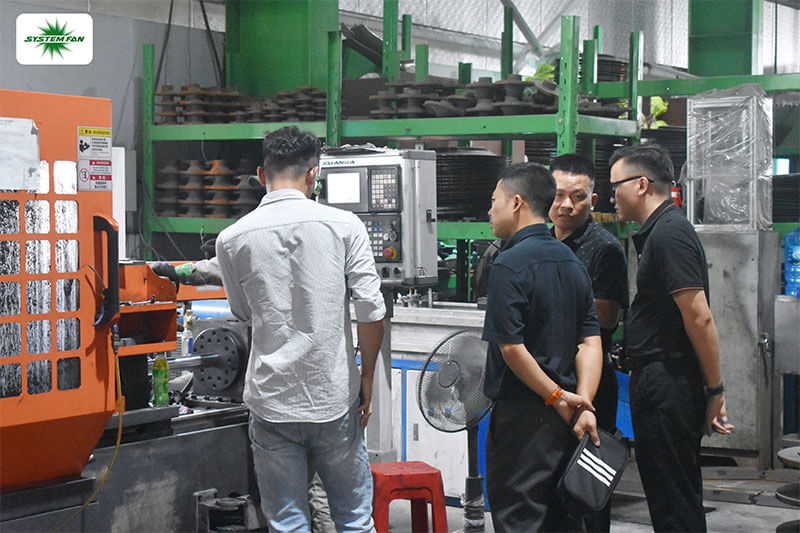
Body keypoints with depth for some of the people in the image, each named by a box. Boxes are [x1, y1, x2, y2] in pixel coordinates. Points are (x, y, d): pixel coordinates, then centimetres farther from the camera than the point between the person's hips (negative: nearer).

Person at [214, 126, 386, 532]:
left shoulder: (233, 238, -2)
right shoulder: (343, 225, -6)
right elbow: (371, 312, -8)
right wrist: (367, 376, 5)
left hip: (272, 403, 1)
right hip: (334, 399, 0)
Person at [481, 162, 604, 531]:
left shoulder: (510, 264, -14)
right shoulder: (571, 261, 11)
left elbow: (512, 348, -19)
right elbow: (590, 341, 4)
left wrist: (557, 398, -11)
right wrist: (583, 402, -4)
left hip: (522, 414, -8)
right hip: (563, 419, 8)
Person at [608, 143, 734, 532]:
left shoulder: (668, 233, -15)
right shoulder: (659, 231, 18)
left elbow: (699, 317, -20)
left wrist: (715, 389, -17)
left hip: (666, 388, -10)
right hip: (660, 385, 10)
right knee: (679, 496, 16)